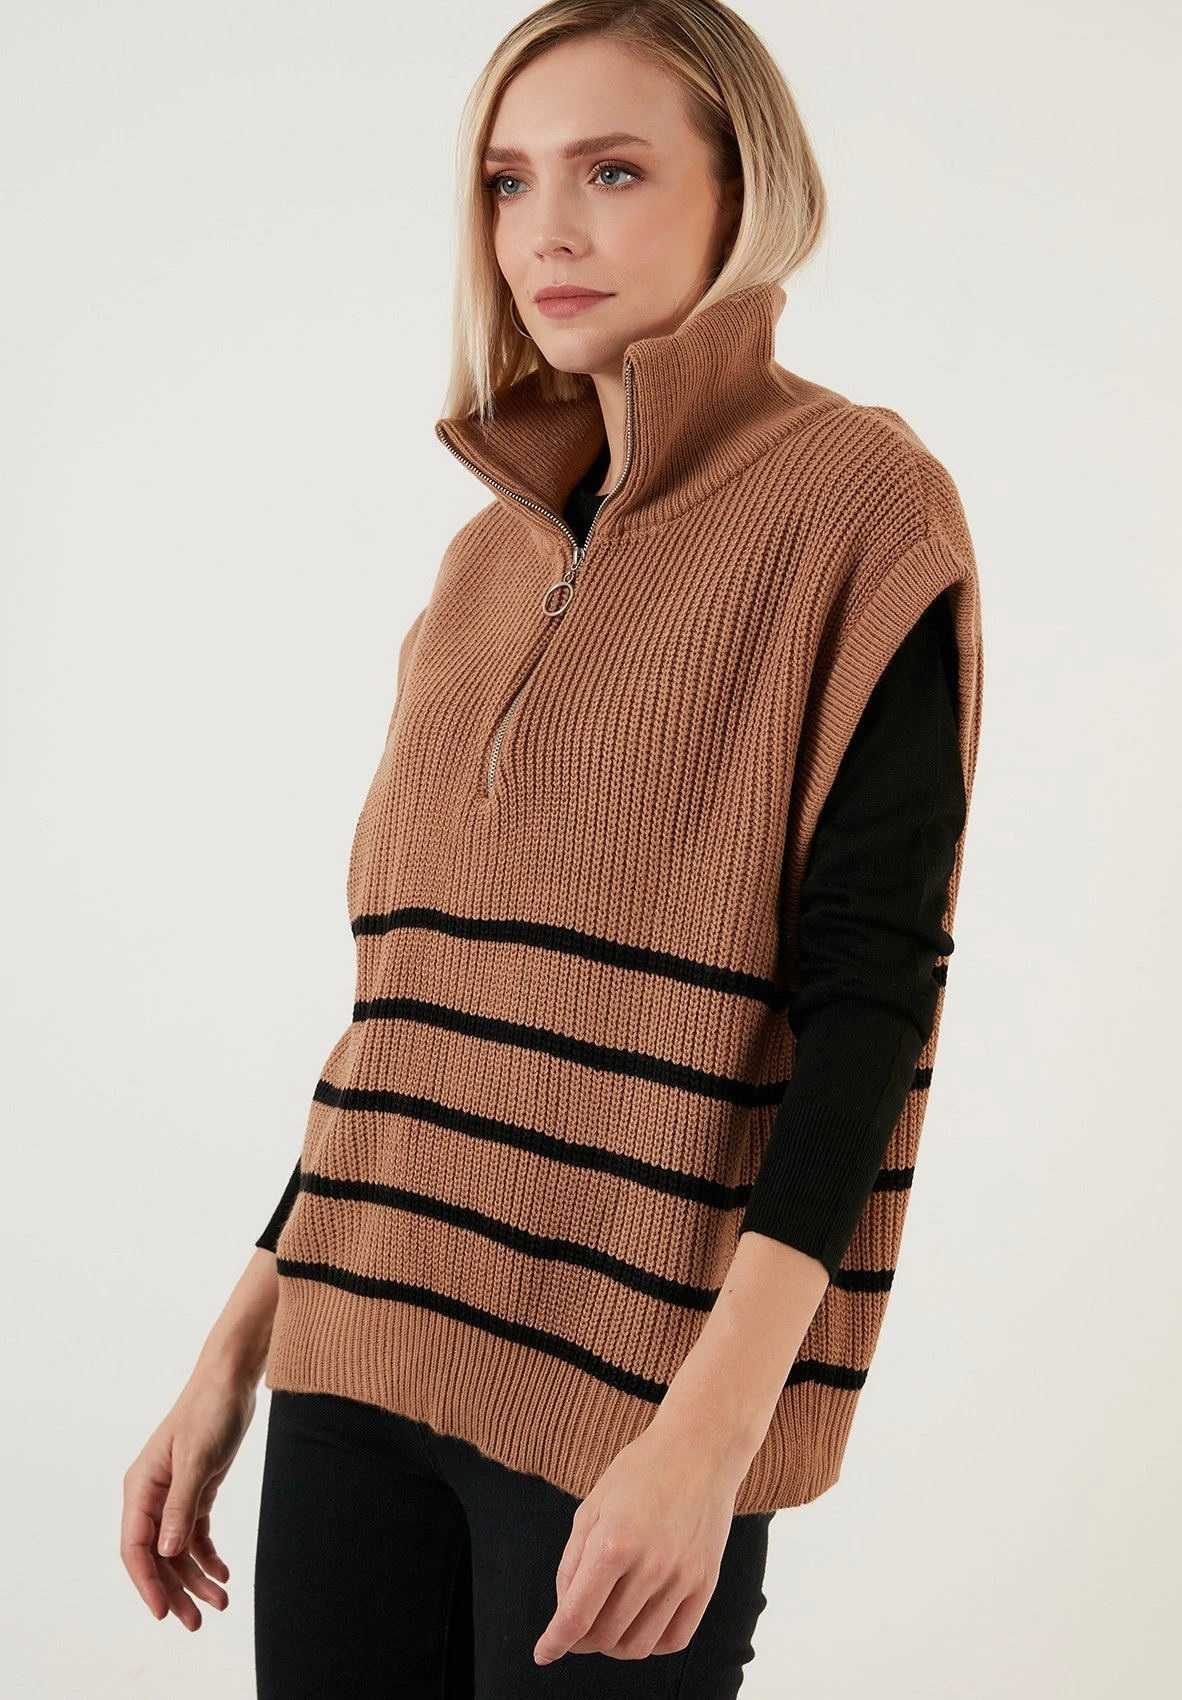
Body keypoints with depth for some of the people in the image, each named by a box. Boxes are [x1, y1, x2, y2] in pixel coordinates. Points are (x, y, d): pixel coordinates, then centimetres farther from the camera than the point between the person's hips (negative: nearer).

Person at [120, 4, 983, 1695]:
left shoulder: (853, 502, -6)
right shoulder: (495, 557, 12)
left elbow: (873, 989, -13)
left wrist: (715, 1426, -20)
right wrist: (233, 1353, 14)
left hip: (634, 1393, -5)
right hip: (369, 1348, 6)